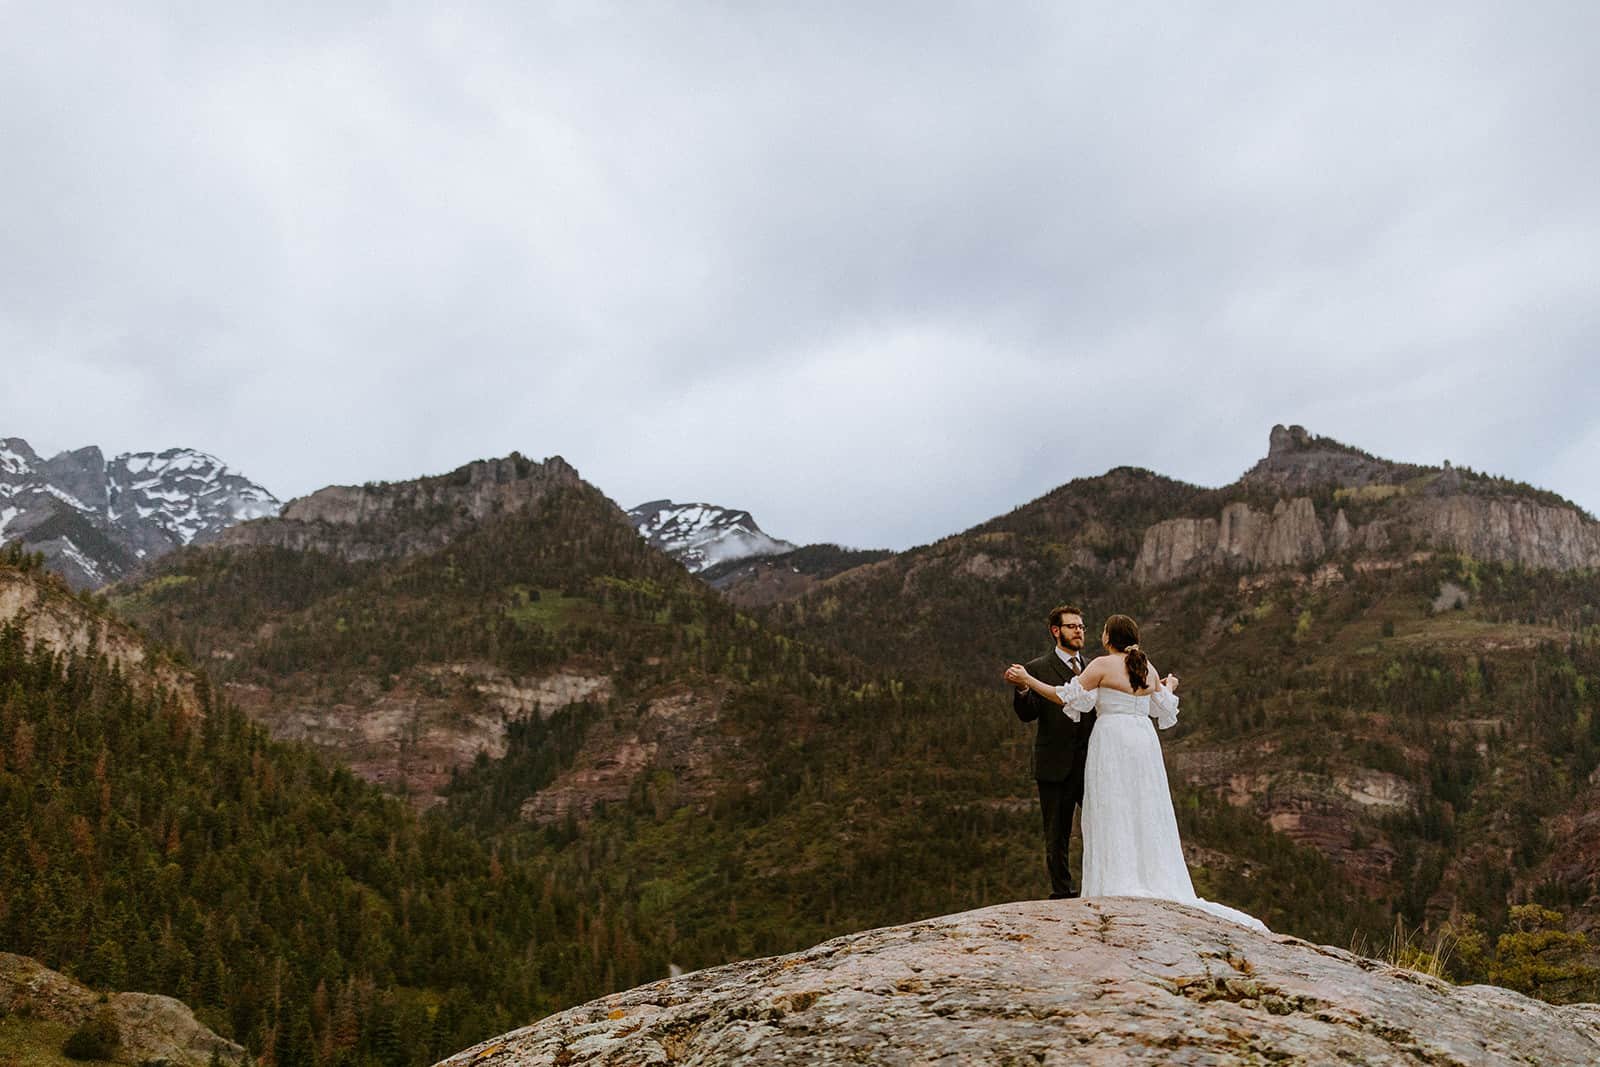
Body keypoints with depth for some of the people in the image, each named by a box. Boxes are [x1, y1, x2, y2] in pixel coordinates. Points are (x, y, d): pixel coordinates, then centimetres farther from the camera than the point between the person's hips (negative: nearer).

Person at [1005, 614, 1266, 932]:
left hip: (1112, 742, -6)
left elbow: (1067, 697, -9)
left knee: (1113, 817, -1)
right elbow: (1163, 711, 16)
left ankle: (1117, 885, -3)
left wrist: (1026, 679, -3)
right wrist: (1170, 688, 37)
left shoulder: (1103, 665, -8)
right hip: (1144, 742, 6)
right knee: (1146, 816, 11)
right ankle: (1159, 883, 12)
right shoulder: (1148, 667, 10)